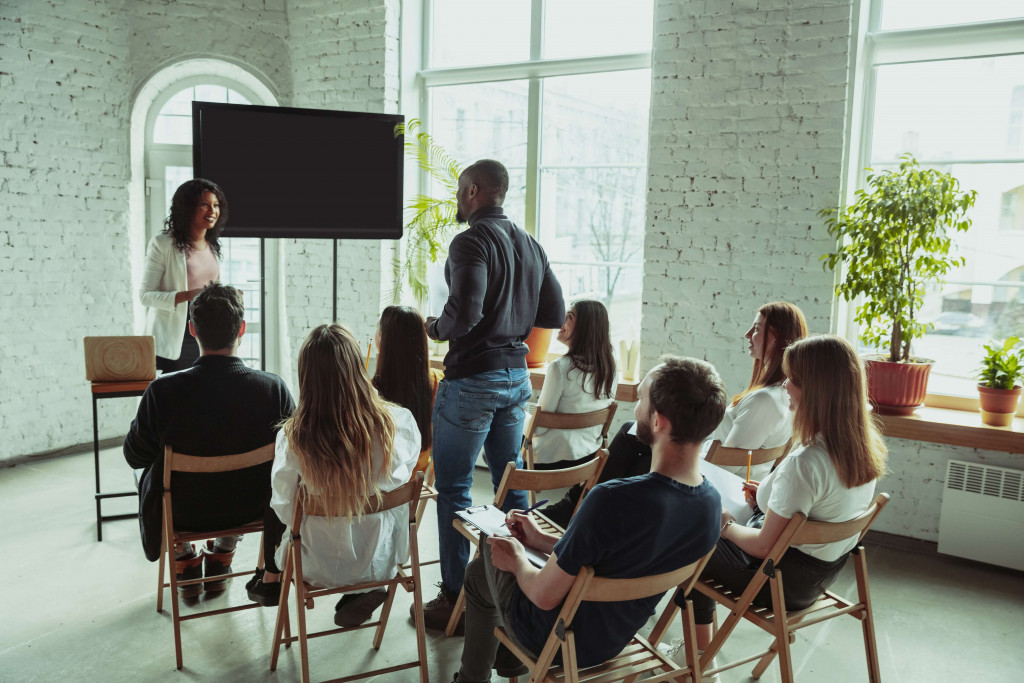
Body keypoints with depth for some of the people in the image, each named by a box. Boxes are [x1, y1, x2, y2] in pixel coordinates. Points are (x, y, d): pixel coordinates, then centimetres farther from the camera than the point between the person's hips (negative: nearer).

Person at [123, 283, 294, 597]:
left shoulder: (163, 391, -26)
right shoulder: (273, 388, -23)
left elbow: (135, 456, -9)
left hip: (184, 514, -1)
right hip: (249, 509, 1)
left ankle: (187, 561, 43)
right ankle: (220, 559, 44)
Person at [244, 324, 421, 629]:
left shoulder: (294, 436, -24)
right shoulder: (399, 422, -22)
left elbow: (284, 509, -11)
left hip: (322, 567, 0)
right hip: (382, 560, 1)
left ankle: (271, 581, 46)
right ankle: (364, 590, 21)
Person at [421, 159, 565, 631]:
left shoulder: (472, 241, -14)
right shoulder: (530, 245, 10)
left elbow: (464, 313, -25)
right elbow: (554, 314, 12)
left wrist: (433, 327, -5)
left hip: (473, 378, -8)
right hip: (517, 375, 8)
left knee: (453, 487, 2)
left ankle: (456, 597, 9)